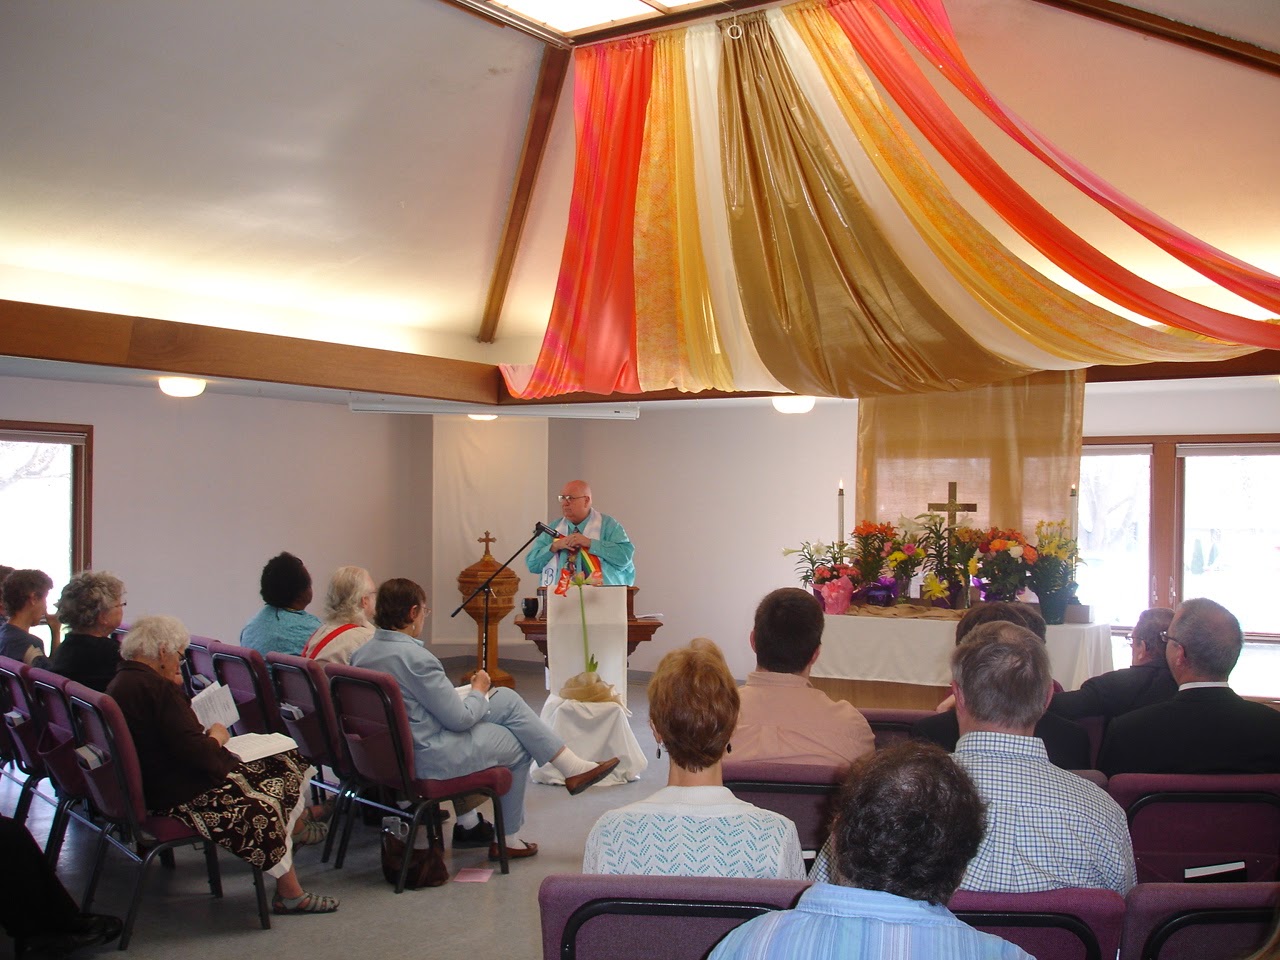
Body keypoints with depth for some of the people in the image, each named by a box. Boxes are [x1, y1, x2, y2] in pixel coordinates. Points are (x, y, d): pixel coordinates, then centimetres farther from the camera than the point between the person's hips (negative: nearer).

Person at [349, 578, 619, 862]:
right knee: (518, 745, 12)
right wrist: (479, 691, 3)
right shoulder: (414, 657, -24)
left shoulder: (361, 654, 2)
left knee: (508, 699, 12)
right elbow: (460, 718, -18)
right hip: (426, 759, -9)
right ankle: (503, 838, 24)